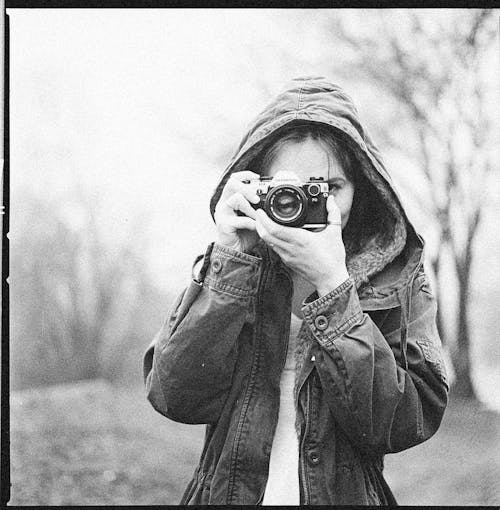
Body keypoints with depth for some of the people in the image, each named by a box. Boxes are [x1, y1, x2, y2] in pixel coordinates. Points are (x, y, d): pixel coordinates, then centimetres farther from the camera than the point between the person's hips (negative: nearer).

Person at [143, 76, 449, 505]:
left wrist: (332, 284, -17)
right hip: (231, 491, 1)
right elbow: (174, 398, -10)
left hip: (345, 493, -1)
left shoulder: (399, 281, 0)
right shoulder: (222, 271, 3)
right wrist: (231, 260, -13)